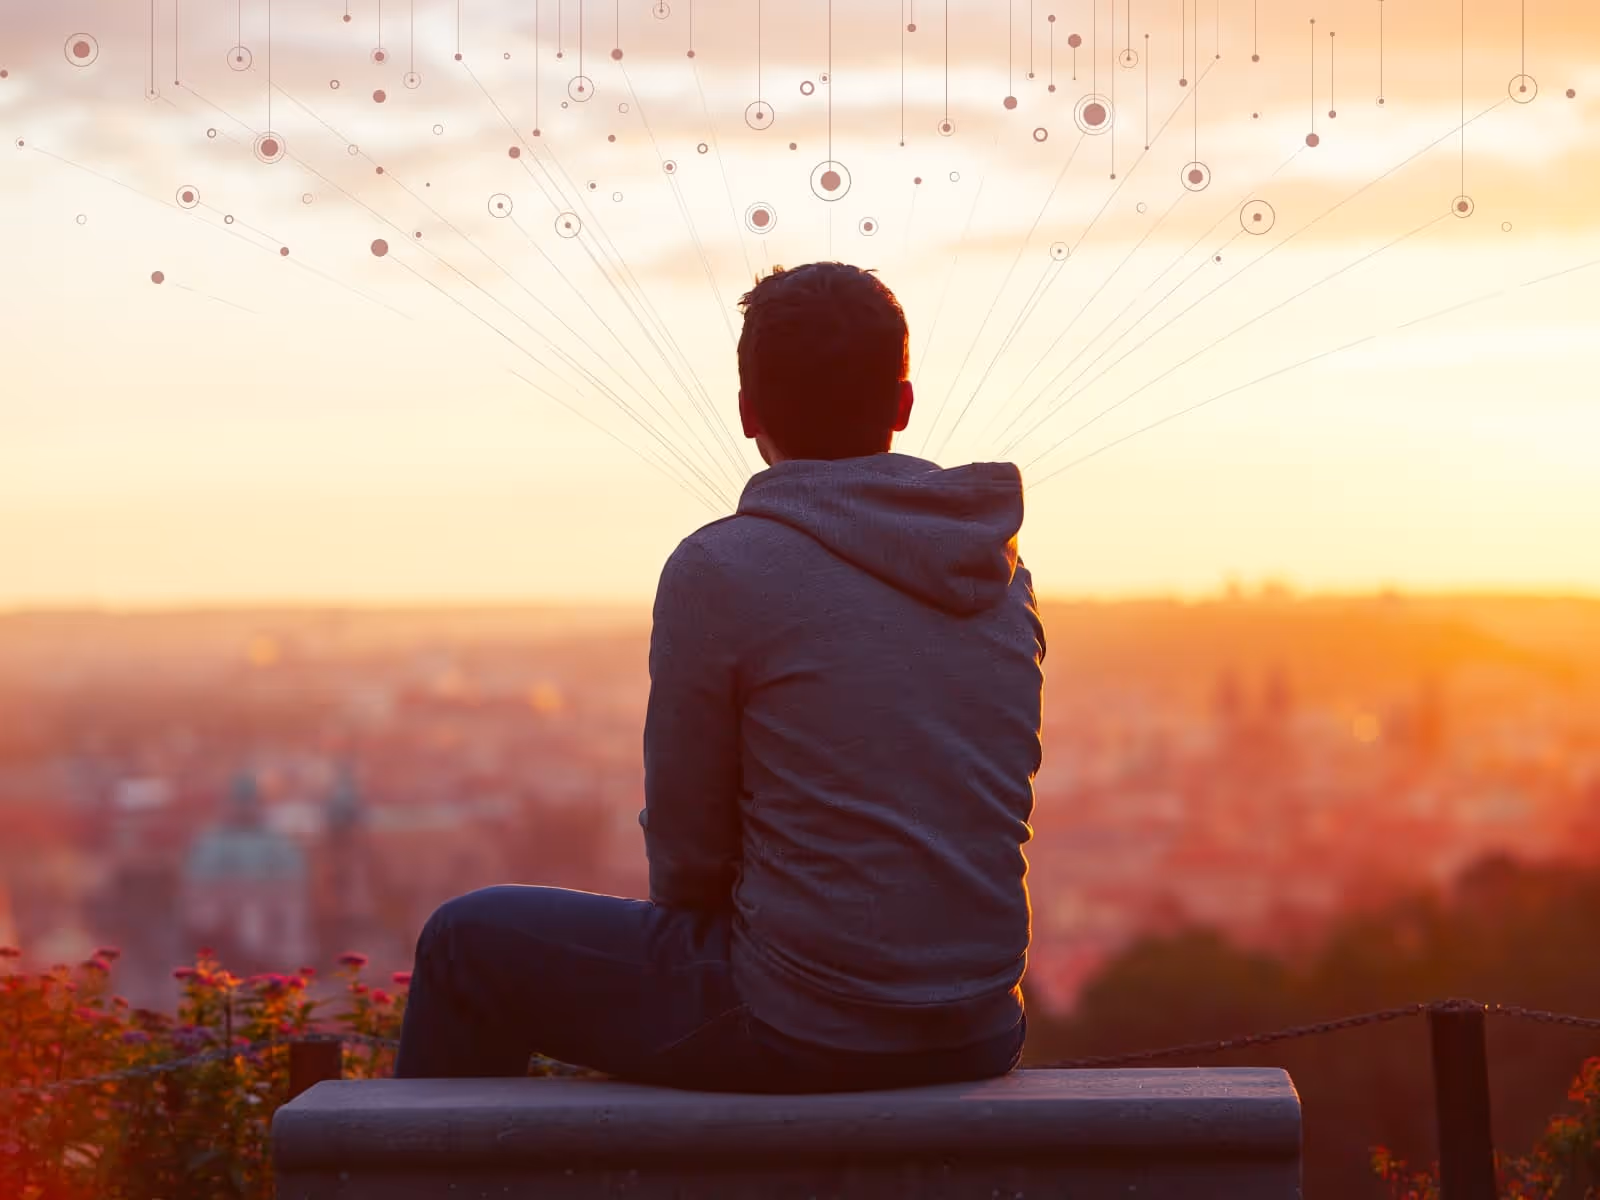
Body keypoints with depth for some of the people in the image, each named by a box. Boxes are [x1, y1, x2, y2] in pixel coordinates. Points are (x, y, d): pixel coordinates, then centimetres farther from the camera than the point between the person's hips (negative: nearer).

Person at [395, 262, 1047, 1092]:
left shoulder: (718, 571, -14)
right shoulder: (1001, 575, 5)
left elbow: (685, 847, -7)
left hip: (799, 1033, -6)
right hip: (978, 1035, 7)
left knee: (468, 943, 14)